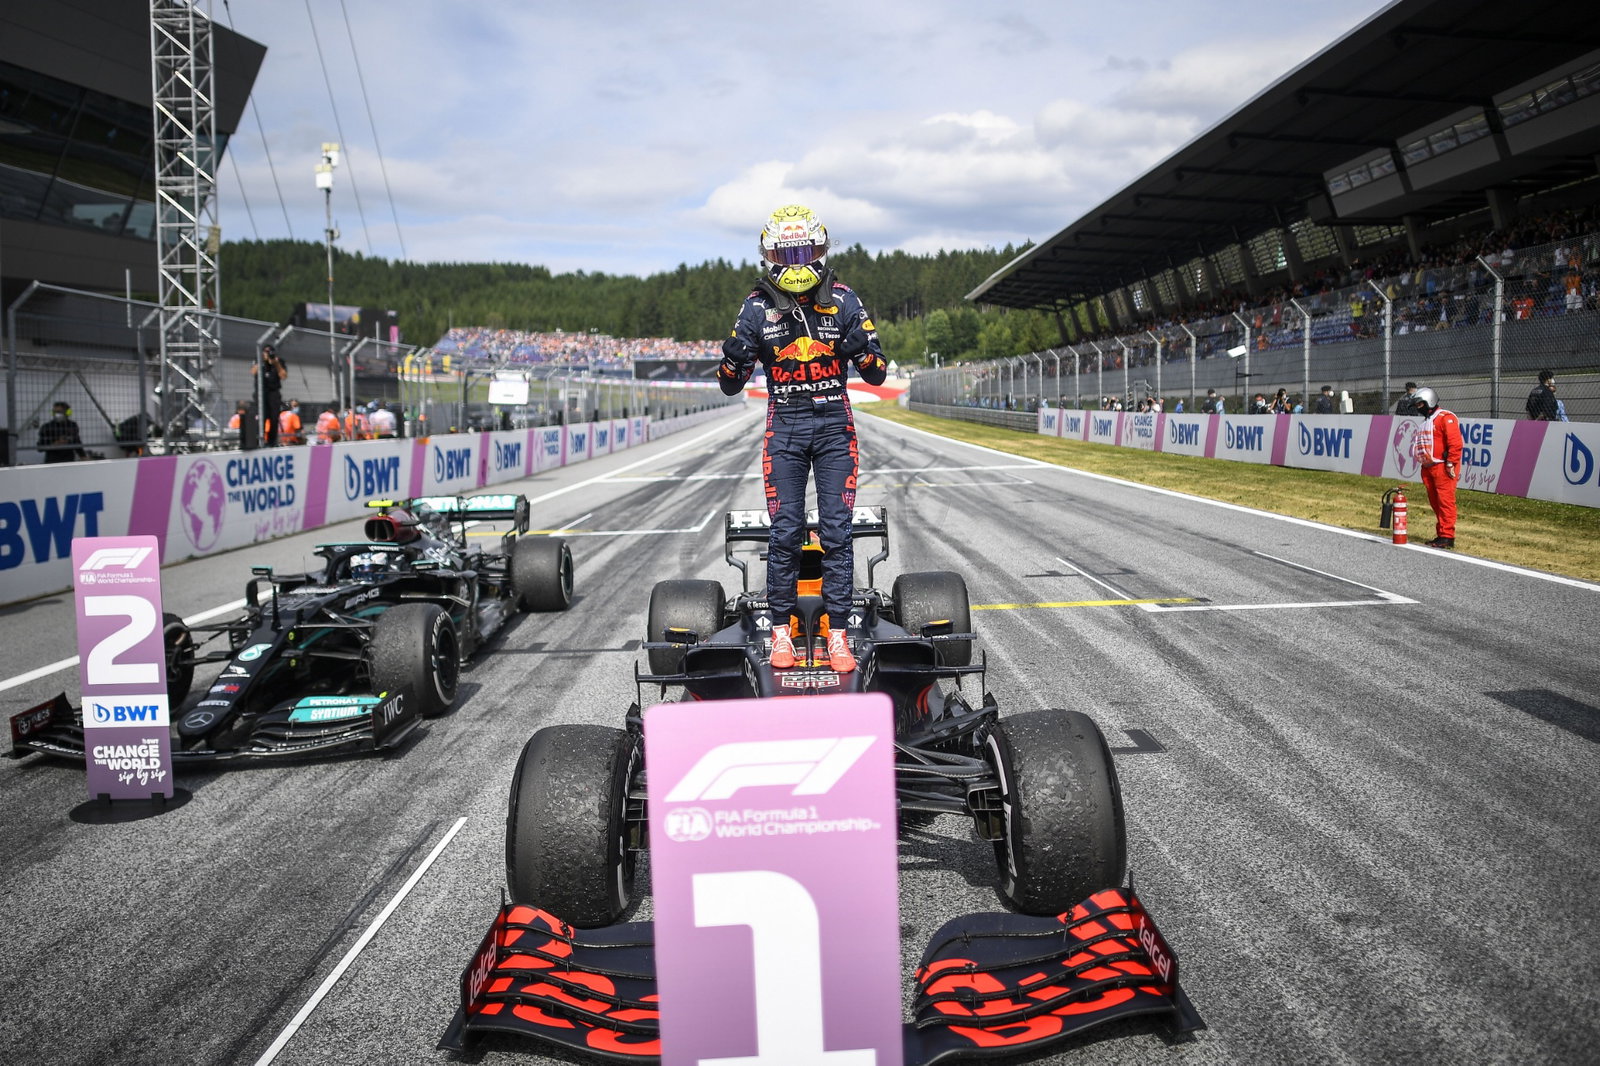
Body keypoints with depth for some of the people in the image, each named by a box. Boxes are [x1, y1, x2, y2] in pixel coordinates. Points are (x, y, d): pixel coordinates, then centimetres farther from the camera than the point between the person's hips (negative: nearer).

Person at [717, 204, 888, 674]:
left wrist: (863, 350, -21)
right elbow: (731, 385, 4)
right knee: (784, 532, -4)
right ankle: (781, 630, 6)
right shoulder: (757, 307, 1)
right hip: (784, 428, 0)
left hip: (835, 426, 0)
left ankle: (838, 634, 0)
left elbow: (877, 375, 2)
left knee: (836, 531, -4)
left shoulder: (843, 300, 1)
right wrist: (733, 358, -19)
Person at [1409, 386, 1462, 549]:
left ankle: (1447, 537, -8)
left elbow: (1455, 443, -17)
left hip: (1443, 468, -9)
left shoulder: (1446, 418, -10)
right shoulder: (1426, 421, 20)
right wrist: (1424, 463, 18)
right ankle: (1440, 535, 18)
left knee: (1445, 502, -8)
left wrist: (1450, 464, -19)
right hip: (1428, 468, 9)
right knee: (1435, 503, 12)